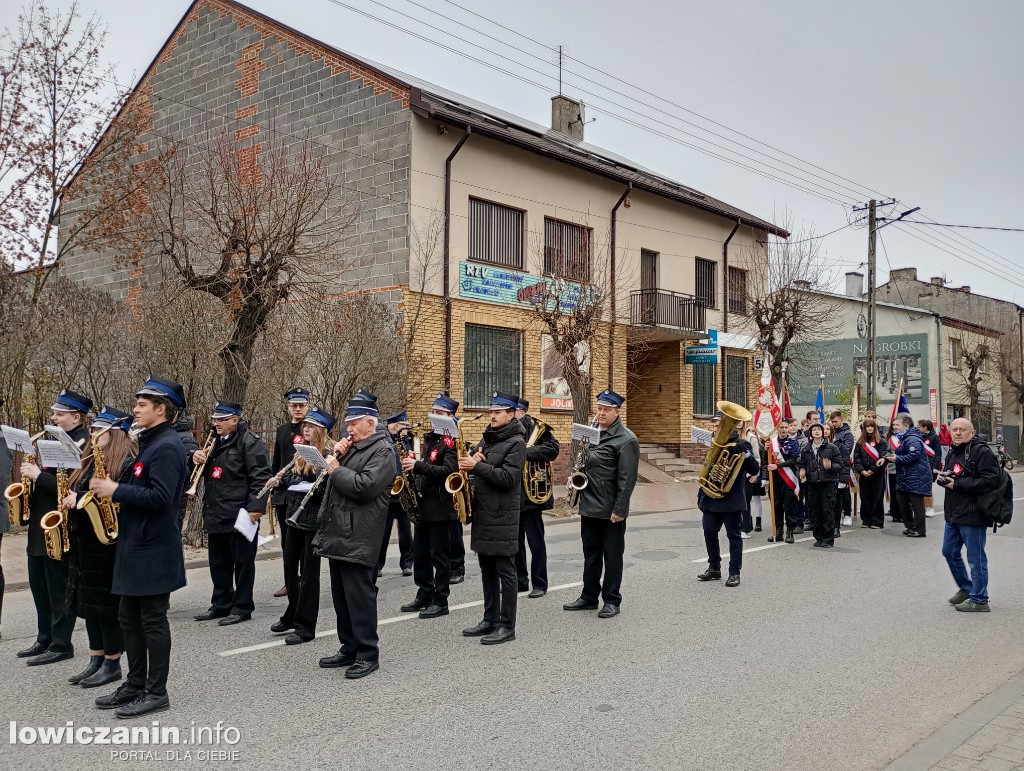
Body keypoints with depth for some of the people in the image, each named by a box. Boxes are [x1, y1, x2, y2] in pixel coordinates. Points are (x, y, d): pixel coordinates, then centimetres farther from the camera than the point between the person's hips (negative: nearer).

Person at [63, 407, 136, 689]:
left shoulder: (127, 464, -13)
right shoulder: (91, 462, 15)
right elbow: (76, 491, 23)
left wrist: (81, 498, -23)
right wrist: (70, 502, 1)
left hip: (108, 545, -9)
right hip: (84, 542, 9)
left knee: (107, 604, 0)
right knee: (89, 603, 14)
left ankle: (112, 665, 11)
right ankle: (96, 660, 24)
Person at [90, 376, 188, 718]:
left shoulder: (167, 446, -17)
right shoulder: (150, 443, 15)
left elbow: (159, 497, -25)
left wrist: (116, 491, -19)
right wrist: (111, 485, 4)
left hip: (154, 549, -10)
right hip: (135, 545, 10)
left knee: (152, 620, -1)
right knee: (129, 619, 15)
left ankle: (156, 692, 9)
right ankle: (135, 684, 25)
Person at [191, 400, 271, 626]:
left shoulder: (250, 442, -9)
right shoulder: (216, 442, 17)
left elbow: (260, 477, -15)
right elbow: (205, 472, 28)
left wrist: (256, 507, -23)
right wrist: (198, 458, 6)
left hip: (240, 514, -9)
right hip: (216, 514, 9)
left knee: (242, 563, 0)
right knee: (218, 563, 16)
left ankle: (242, 607, 8)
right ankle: (221, 605, 26)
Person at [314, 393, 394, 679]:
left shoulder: (382, 451, -10)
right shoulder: (352, 447, 19)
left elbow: (364, 486, -24)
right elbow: (339, 480, 21)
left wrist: (336, 470, -12)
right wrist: (335, 455, 5)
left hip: (358, 539, -9)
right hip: (338, 535, 9)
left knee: (359, 596, -4)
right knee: (342, 596, 15)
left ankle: (368, 654, 5)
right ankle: (349, 648, 25)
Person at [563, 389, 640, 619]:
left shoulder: (626, 440, -12)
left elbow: (627, 479, -16)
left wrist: (619, 509, -18)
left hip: (611, 510, -7)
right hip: (589, 507, 7)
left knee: (612, 555, 5)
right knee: (591, 554, 15)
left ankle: (612, 600, 15)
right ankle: (589, 597, 25)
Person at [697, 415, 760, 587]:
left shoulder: (742, 445, -5)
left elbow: (754, 470, -15)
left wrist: (745, 453, -29)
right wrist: (701, 494, 17)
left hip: (732, 498, -6)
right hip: (711, 496, 6)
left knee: (734, 534, 1)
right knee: (709, 532, 7)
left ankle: (734, 573, 7)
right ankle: (714, 568, 21)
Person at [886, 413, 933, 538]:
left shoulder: (912, 439, -17)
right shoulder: (902, 438, 16)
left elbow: (914, 456, -28)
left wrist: (897, 459, -21)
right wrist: (891, 456, 6)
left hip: (916, 477, -11)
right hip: (905, 478, 11)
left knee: (916, 504, -3)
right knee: (903, 502, 14)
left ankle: (919, 530, 4)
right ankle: (910, 527, 25)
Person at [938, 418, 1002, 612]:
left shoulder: (982, 452, -14)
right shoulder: (953, 452, 15)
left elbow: (991, 480, -23)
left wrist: (958, 484, -20)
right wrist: (943, 478, 3)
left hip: (972, 515, -9)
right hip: (954, 514, 9)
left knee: (976, 557, 1)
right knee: (949, 551, 17)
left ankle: (979, 600, 13)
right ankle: (965, 589, 34)